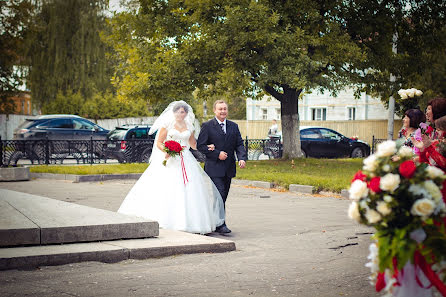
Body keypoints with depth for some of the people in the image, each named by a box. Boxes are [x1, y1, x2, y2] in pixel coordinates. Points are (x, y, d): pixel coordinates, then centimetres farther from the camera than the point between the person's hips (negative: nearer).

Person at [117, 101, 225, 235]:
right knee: (165, 189, -11)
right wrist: (166, 151, -20)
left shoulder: (188, 126, 13)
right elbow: (159, 143, -2)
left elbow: (193, 144, 23)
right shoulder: (167, 124, 1)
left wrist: (206, 147, 11)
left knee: (188, 190, -3)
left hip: (185, 161, 4)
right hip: (169, 160, -4)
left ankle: (187, 221, 1)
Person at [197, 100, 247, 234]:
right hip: (214, 167, -6)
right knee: (219, 194, -13)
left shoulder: (234, 126, 12)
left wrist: (242, 158, -10)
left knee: (223, 196, 10)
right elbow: (201, 145, -8)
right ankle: (220, 224, -10)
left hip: (228, 168, 6)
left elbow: (239, 144, 8)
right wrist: (217, 154, -15)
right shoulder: (207, 126, -3)